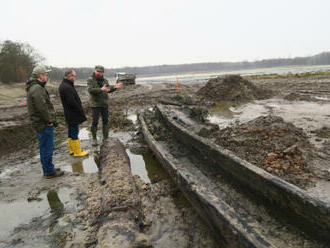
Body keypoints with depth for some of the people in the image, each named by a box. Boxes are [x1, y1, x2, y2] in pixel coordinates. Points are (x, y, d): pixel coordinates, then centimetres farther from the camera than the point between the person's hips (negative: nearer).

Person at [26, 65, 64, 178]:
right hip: (44, 124, -11)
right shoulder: (37, 89, -19)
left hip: (42, 123, 11)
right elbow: (42, 107, -26)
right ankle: (49, 172, 10)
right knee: (47, 148, -1)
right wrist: (49, 120, -17)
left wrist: (51, 119, 16)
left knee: (45, 148, 18)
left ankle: (48, 169, 31)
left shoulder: (35, 87, 16)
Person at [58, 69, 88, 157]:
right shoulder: (67, 87, -21)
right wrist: (81, 111, -15)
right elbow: (72, 102, -24)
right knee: (74, 132, -2)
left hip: (69, 114, 10)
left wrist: (80, 110, 11)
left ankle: (72, 150, 28)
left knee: (71, 132, 17)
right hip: (73, 114, -10)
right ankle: (77, 152, 7)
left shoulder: (63, 85, 12)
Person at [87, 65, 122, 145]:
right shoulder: (90, 80, -9)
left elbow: (108, 90, 12)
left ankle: (105, 137, 23)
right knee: (95, 122, -2)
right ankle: (94, 139, 13)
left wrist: (114, 87, -7)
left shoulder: (104, 80, 8)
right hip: (95, 105, -5)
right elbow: (90, 90, -23)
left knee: (105, 121, 11)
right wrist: (101, 89, -34)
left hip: (105, 104, 5)